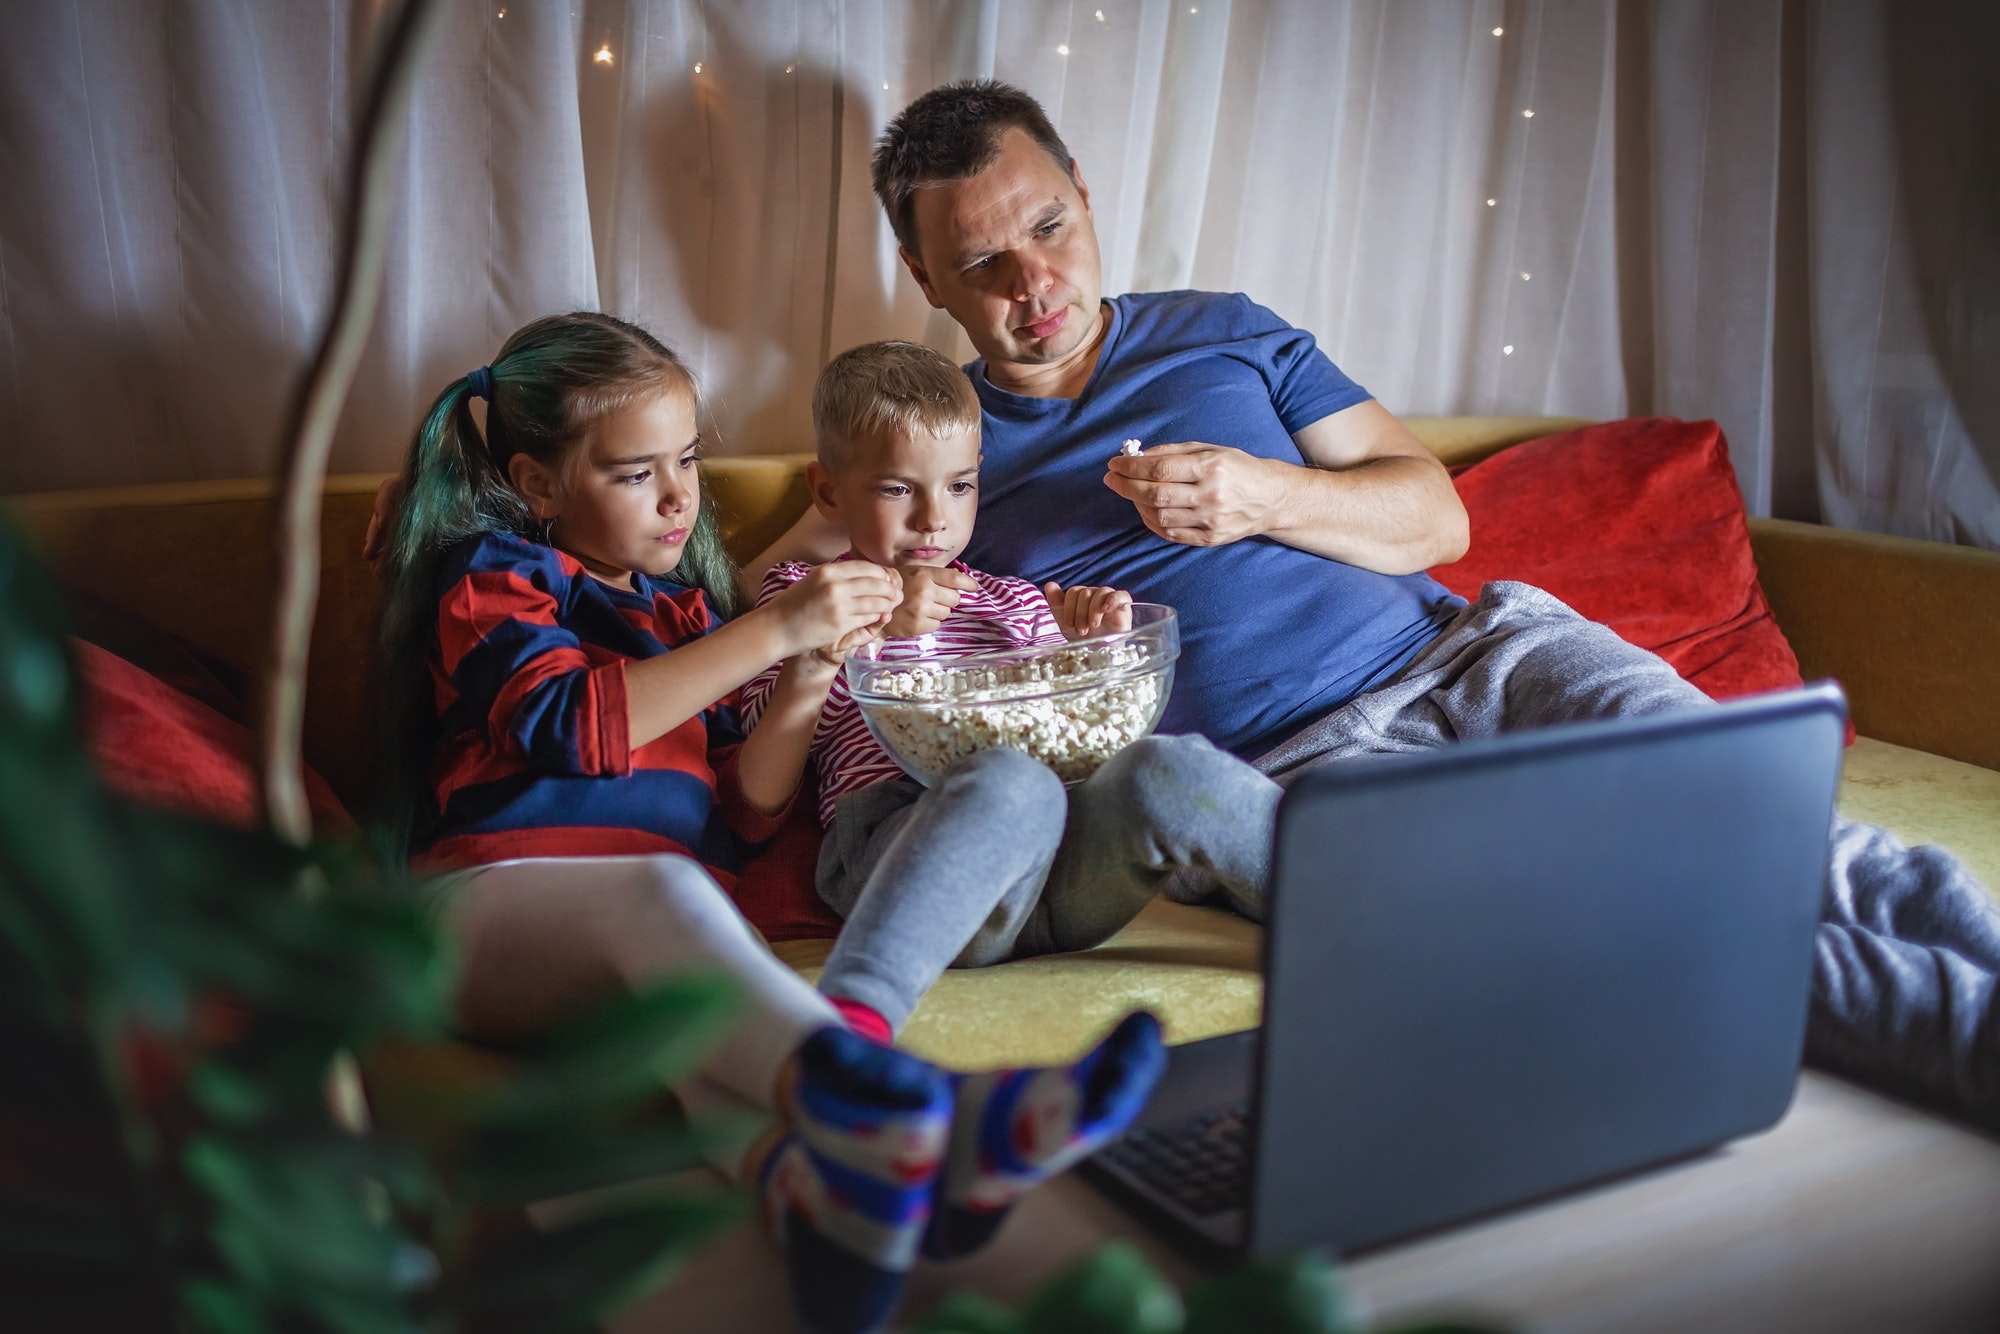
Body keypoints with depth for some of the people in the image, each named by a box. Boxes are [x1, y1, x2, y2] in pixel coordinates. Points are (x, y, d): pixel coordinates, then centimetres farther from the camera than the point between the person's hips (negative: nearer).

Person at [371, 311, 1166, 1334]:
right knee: (660, 885, -38)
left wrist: (806, 680, 2)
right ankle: (857, 1094, -69)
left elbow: (747, 813, 20)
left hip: (640, 932, 4)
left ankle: (790, 1170, -70)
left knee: (686, 980, -35)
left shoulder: (686, 608, 26)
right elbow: (570, 726, -12)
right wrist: (773, 629, -14)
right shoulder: (487, 577, 10)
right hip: (492, 905, -4)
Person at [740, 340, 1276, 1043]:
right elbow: (770, 727, 6)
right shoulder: (803, 591, 22)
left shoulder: (1017, 601, 31)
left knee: (1164, 769, -28)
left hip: (1064, 866, 4)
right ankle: (853, 1011, -56)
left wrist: (1096, 642, 10)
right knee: (1012, 783, -39)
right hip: (899, 847, -4)